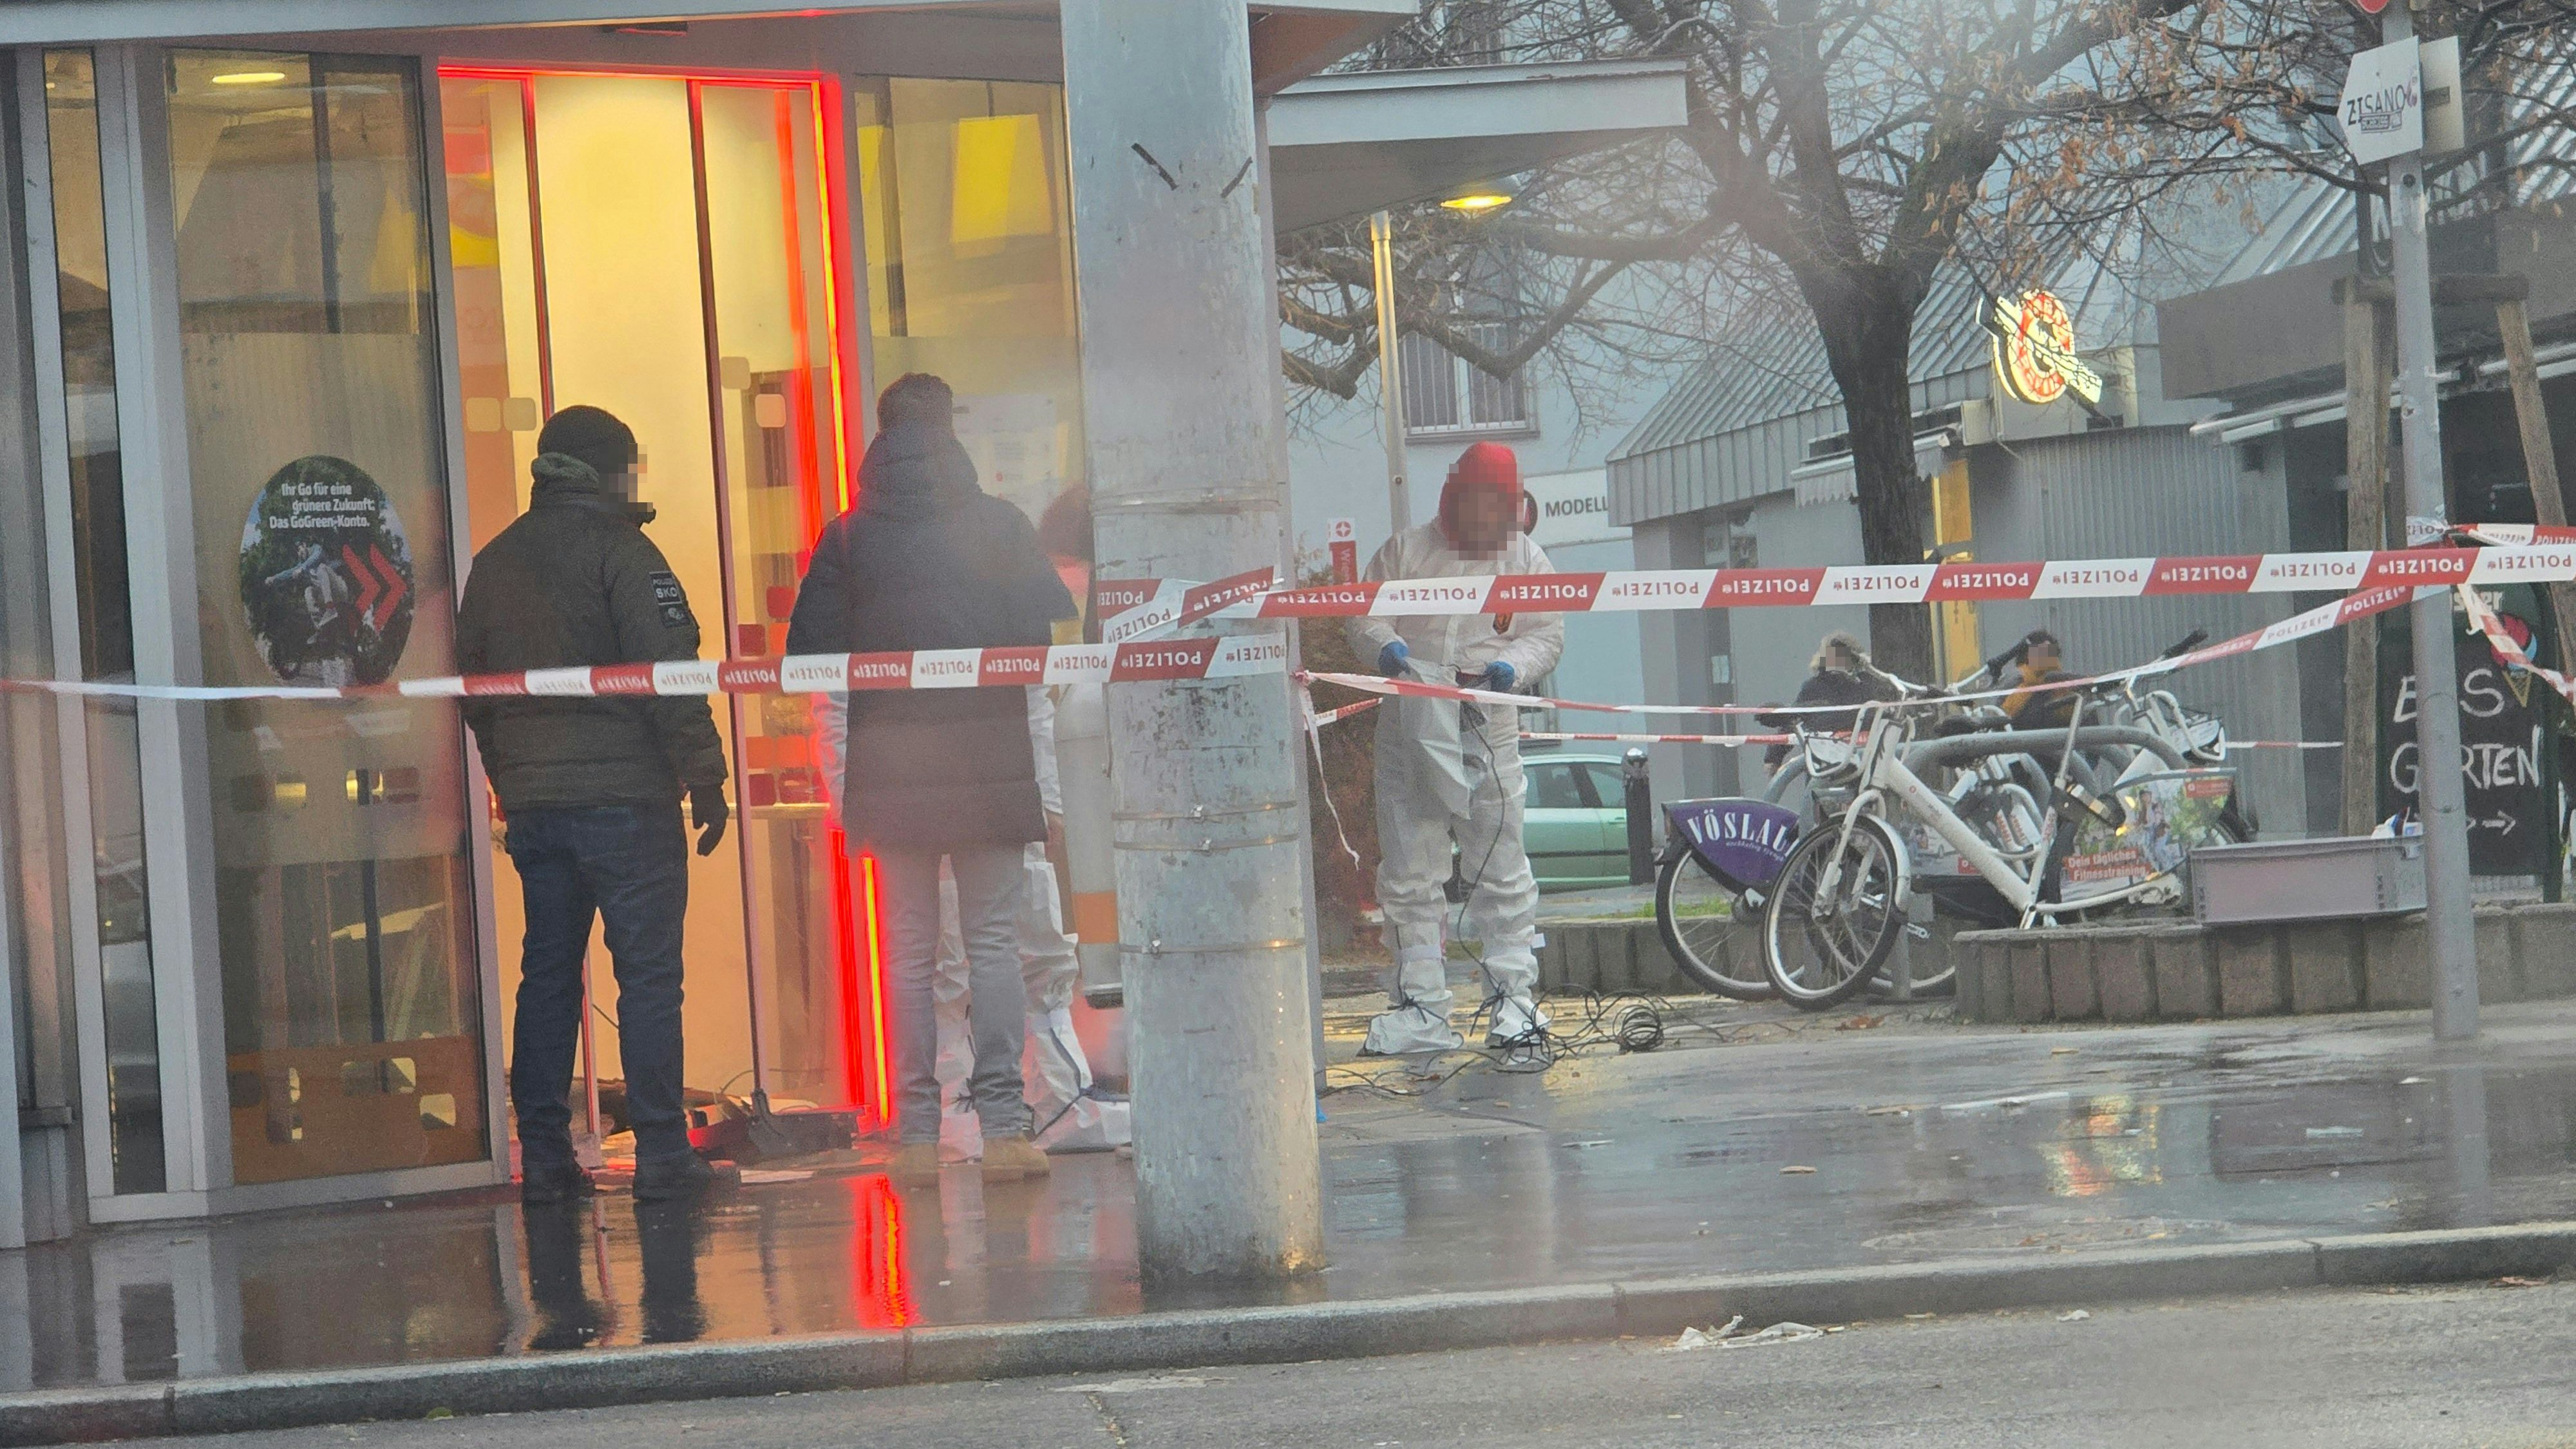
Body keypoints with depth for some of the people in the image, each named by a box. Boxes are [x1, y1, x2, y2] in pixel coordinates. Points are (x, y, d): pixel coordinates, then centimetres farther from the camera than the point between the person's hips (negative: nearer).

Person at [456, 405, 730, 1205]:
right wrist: (705, 777, -9)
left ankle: (544, 1154, 10)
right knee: (648, 970, -4)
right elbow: (669, 672, -13)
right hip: (623, 794, -6)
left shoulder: (492, 564, 14)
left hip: (531, 801, 6)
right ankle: (660, 1151, -6)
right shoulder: (619, 550, -6)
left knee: (547, 974, 10)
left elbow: (474, 688, 18)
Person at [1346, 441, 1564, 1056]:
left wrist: (1513, 666, -13)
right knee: (1409, 873, 2)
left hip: (1487, 728, -1)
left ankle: (1514, 995, 7)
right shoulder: (1406, 550, 9)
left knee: (1500, 867, -1)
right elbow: (1364, 615, 9)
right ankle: (1421, 1007, 7)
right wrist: (1384, 645, -14)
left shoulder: (1527, 561, 10)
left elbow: (1547, 635, 7)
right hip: (1410, 730, 1)